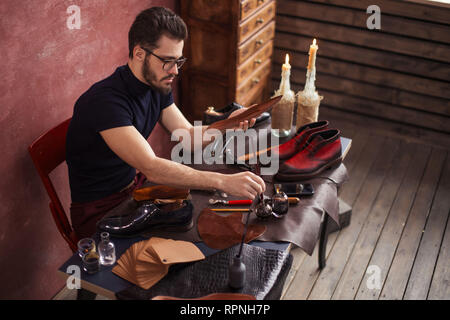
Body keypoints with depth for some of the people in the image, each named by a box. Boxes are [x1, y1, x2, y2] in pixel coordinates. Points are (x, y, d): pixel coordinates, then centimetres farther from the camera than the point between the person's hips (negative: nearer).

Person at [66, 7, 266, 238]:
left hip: (135, 187, 8)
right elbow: (151, 168, -38)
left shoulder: (157, 86, -1)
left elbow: (188, 137, 3)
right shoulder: (105, 101, -30)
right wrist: (224, 182, -43)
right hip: (100, 211, -8)